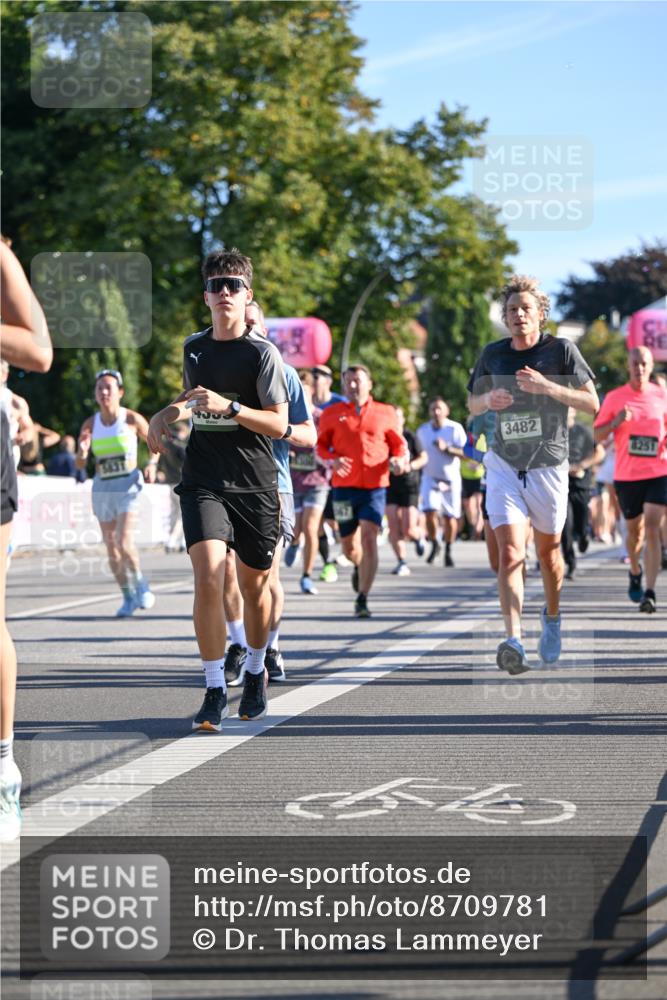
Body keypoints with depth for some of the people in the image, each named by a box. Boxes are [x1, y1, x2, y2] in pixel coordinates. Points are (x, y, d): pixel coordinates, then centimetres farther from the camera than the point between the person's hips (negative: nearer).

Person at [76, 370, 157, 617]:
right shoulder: (90, 424, 3)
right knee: (111, 548, 6)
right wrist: (82, 451, -17)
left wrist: (152, 463, -9)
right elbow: (80, 464, 4)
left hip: (128, 485, -4)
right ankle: (128, 597, 21)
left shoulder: (132, 419, -5)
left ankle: (141, 585, 10)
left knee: (125, 543, -17)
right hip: (102, 488, 4)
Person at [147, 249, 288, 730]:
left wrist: (228, 406, -22)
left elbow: (279, 423, -10)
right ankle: (215, 691, -13)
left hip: (255, 486, -2)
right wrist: (167, 414, 11)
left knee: (254, 584, 10)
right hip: (203, 483, 2)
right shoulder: (194, 347, 9)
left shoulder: (262, 352, -5)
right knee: (208, 578, -18)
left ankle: (255, 672, 36)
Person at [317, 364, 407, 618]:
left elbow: (398, 444, 14)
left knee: (368, 538, -17)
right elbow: (320, 445, 11)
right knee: (349, 545, 8)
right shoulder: (332, 413, 8)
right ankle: (359, 566, 46)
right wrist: (332, 459, -9)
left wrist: (398, 459, -7)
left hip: (375, 486, -2)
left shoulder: (385, 413, 7)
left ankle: (362, 599, -15)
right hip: (344, 486, 2)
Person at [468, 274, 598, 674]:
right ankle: (514, 641, -26)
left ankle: (552, 617, 42)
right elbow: (473, 404, 17)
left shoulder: (562, 349, -5)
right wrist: (489, 399, -8)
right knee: (510, 552, -15)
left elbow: (592, 404, -8)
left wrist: (547, 387, -22)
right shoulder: (493, 354, 4)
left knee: (548, 551, 13)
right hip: (504, 465, 1)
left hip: (548, 466, -1)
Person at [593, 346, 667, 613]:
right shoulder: (615, 398, 1)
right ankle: (635, 573, 42)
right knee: (635, 529, 12)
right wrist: (616, 422, -17)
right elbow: (597, 434, 2)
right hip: (626, 475, 1)